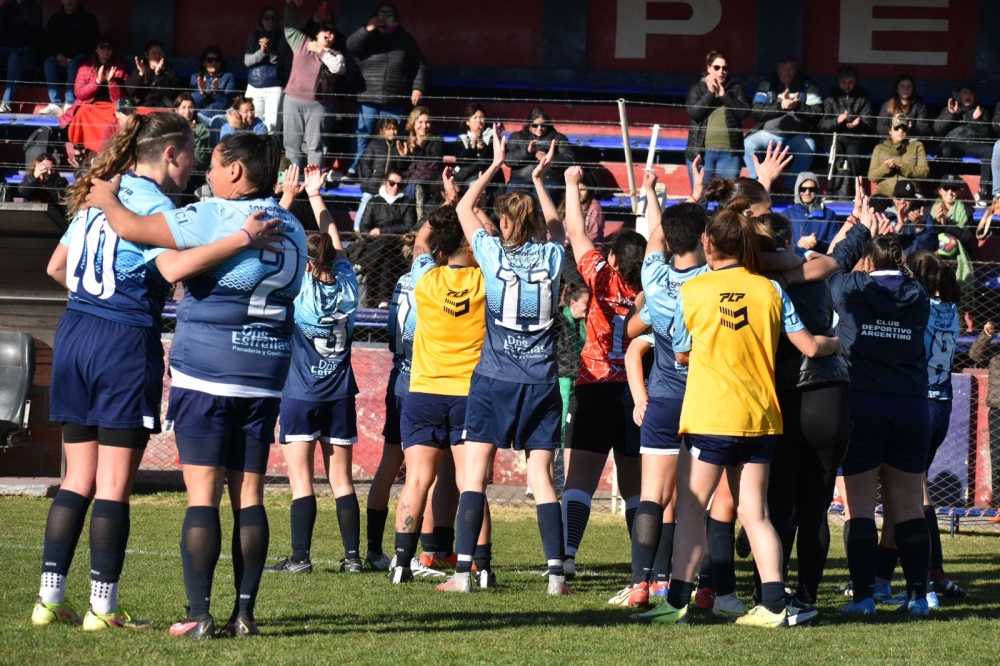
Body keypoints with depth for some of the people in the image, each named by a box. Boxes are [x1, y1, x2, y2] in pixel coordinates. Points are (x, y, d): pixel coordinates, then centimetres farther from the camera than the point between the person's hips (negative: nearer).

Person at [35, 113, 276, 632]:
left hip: (74, 335, 8)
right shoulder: (152, 201, -11)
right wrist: (242, 237, -26)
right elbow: (173, 267, -28)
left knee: (78, 479, 11)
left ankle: (50, 598, 10)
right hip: (126, 341, -8)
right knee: (114, 486, -2)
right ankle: (103, 607, 0)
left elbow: (56, 267, 21)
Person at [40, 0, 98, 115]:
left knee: (73, 64, -37)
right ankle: (55, 105, -40)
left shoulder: (88, 18, 8)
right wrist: (58, 55, -13)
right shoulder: (55, 19, 17)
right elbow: (48, 43, 11)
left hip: (80, 58, -3)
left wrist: (71, 60, -12)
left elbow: (94, 43, 0)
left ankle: (70, 104, -44)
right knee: (49, 62, -31)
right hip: (61, 59, 3)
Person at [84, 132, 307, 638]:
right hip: (266, 377, 5)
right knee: (249, 495, 8)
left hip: (205, 373, -5)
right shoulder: (292, 229, 9)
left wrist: (105, 198, 10)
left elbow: (130, 227, -12)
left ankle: (199, 615, -7)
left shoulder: (214, 217, -10)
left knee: (202, 493, -4)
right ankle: (244, 612, 6)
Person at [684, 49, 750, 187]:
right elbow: (693, 113, -7)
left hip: (729, 153, 1)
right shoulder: (697, 89, 7)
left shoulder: (736, 89, 10)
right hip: (701, 152, -1)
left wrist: (724, 95, -8)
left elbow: (744, 112, -3)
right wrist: (710, 93, -10)